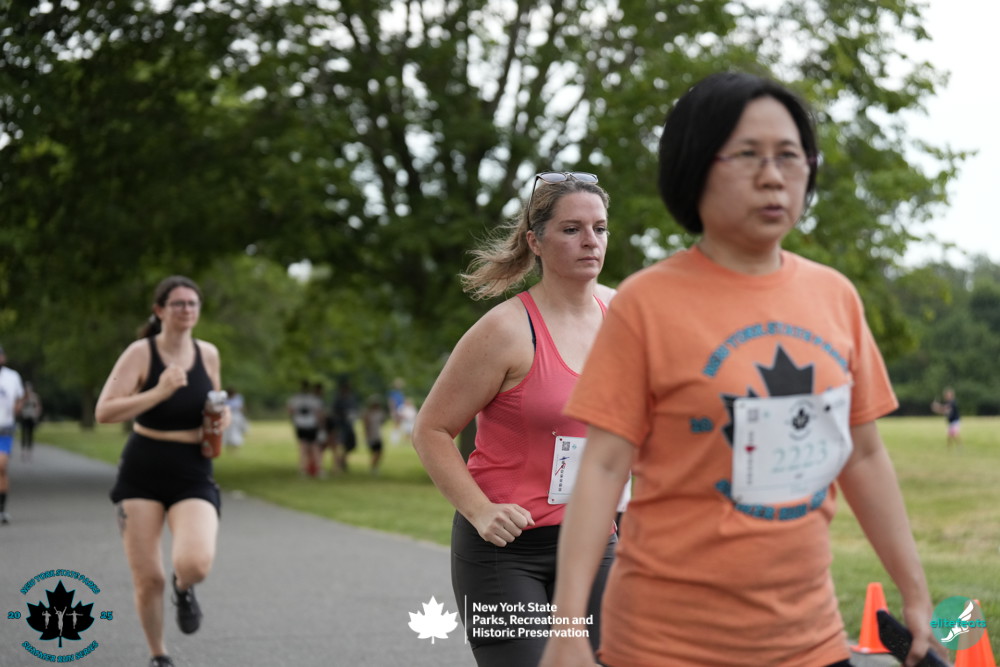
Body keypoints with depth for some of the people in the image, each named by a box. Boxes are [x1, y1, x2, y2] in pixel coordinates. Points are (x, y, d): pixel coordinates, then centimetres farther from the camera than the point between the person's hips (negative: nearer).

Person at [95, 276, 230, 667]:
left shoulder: (208, 354, 4)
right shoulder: (140, 353, -8)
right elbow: (104, 412, -17)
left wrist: (221, 419, 1)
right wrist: (159, 392, -25)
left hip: (193, 477, 1)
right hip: (142, 475, -1)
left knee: (195, 564, -25)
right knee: (147, 579, 0)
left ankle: (183, 588, 14)